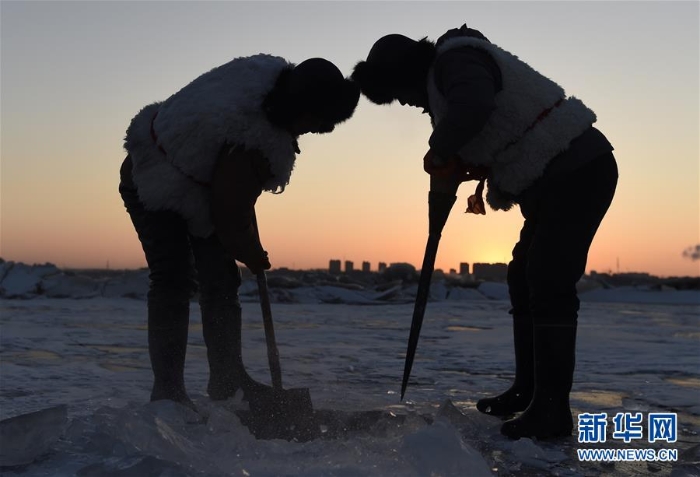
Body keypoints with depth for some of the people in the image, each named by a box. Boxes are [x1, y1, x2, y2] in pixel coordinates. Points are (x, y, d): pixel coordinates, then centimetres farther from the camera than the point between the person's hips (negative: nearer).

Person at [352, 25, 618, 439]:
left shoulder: (457, 58, -14)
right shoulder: (445, 83, 19)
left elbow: (473, 106, -37)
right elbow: (489, 148, 20)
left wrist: (439, 153, -20)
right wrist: (455, 169, -1)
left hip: (579, 169, -11)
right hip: (555, 179, 11)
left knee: (549, 284, -14)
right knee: (524, 280, 14)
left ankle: (552, 410, -11)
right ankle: (528, 390, 23)